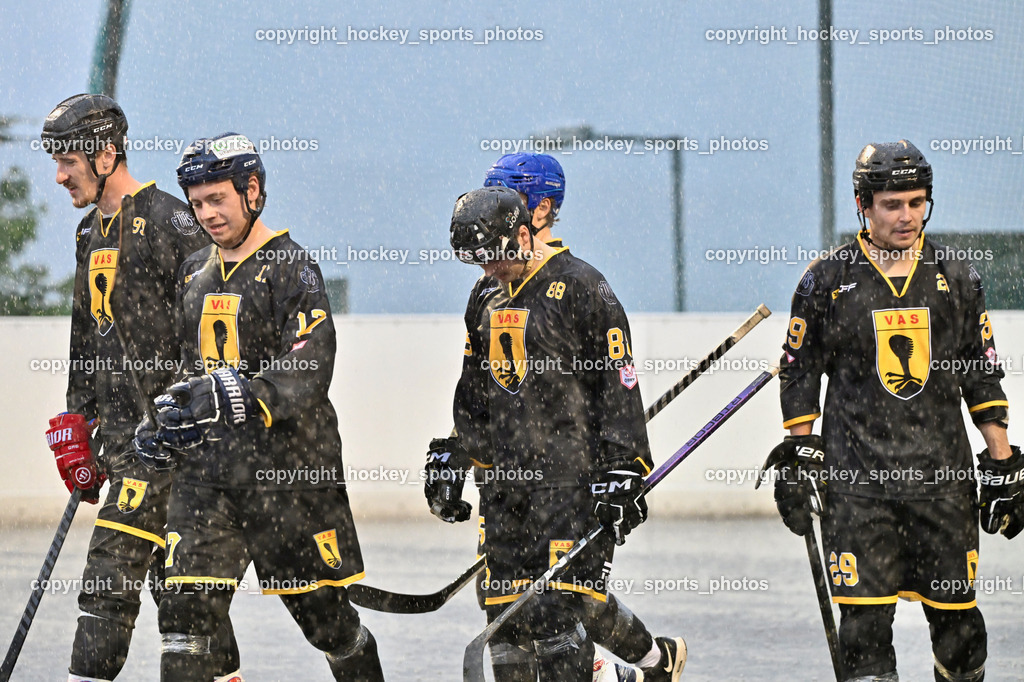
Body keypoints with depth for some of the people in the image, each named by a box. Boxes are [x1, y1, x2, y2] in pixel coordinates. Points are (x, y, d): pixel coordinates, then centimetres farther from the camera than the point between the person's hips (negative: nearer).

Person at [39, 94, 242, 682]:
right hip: (121, 429, 9)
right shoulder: (93, 235, 17)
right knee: (173, 569, 11)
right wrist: (77, 421, 20)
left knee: (114, 565, -14)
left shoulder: (170, 223, -11)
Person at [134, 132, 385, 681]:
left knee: (322, 613, 4)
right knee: (185, 607, -6)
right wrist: (165, 428, 9)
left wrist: (235, 397, -31)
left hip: (288, 469, -6)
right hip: (206, 468, 6)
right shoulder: (195, 273, 15)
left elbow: (308, 376, -19)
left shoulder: (292, 270, -8)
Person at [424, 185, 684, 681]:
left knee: (556, 608, -15)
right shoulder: (486, 296, 15)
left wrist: (622, 474, -13)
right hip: (506, 476, 7)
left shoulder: (580, 288, -8)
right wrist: (453, 460, 22)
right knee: (505, 613, 2)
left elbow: (618, 385, -9)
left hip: (571, 477, -7)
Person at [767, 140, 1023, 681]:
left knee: (954, 611, 3)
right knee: (865, 616, -7)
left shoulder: (956, 278, 7)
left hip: (943, 474, 2)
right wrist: (799, 459, 1)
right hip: (856, 478, -2)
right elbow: (799, 375, 6)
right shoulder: (827, 282, 1)